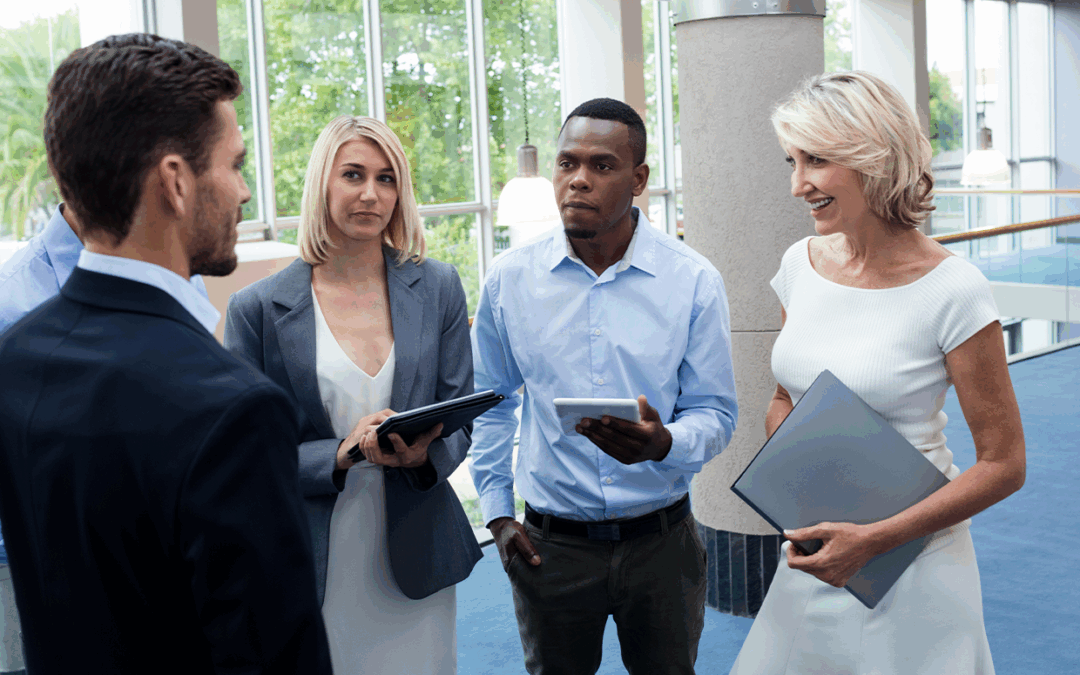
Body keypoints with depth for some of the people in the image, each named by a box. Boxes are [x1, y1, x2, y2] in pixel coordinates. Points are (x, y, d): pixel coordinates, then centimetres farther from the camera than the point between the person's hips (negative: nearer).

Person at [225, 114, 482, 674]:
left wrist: (423, 452, -17)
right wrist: (342, 455, -19)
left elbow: (460, 420, 6)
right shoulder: (257, 308, -4)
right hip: (314, 570, -2)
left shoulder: (439, 288, 3)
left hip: (414, 559, 2)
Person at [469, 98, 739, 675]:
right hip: (549, 543, 1)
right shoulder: (509, 280, -2)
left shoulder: (694, 282, -6)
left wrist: (663, 443, -25)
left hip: (662, 540, 0)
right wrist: (496, 512, 6)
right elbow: (489, 400, 10)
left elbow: (715, 413, -3)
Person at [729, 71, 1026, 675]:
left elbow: (1004, 465, -12)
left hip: (909, 566, -5)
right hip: (811, 557, 5)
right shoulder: (802, 264, 0)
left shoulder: (953, 291, -17)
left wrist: (874, 539, -19)